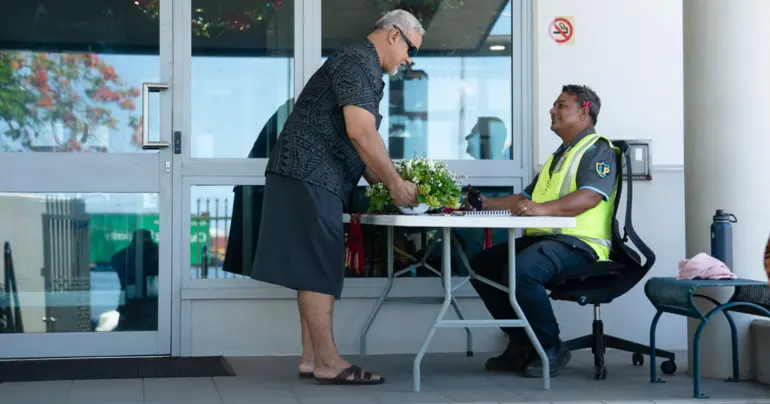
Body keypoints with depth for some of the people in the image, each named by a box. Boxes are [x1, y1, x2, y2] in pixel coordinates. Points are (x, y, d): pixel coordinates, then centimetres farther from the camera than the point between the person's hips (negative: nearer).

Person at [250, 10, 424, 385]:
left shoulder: (361, 67, 22)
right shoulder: (359, 63, -11)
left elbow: (356, 144, 23)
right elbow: (360, 133, -22)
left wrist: (385, 184, 14)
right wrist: (395, 183, -13)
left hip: (310, 177, 11)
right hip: (309, 176, -11)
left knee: (315, 270, 9)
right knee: (318, 270, -8)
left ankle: (311, 358, 12)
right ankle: (327, 362, -5)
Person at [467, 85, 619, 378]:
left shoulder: (598, 149, -2)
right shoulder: (559, 155, 29)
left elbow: (591, 197, -21)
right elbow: (526, 198, 30)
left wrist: (542, 208, -34)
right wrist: (487, 204, 16)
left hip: (578, 243, -10)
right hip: (542, 238, 10)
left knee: (520, 270, -34)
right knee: (481, 265, 0)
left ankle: (551, 349, -15)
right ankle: (522, 345, 4)